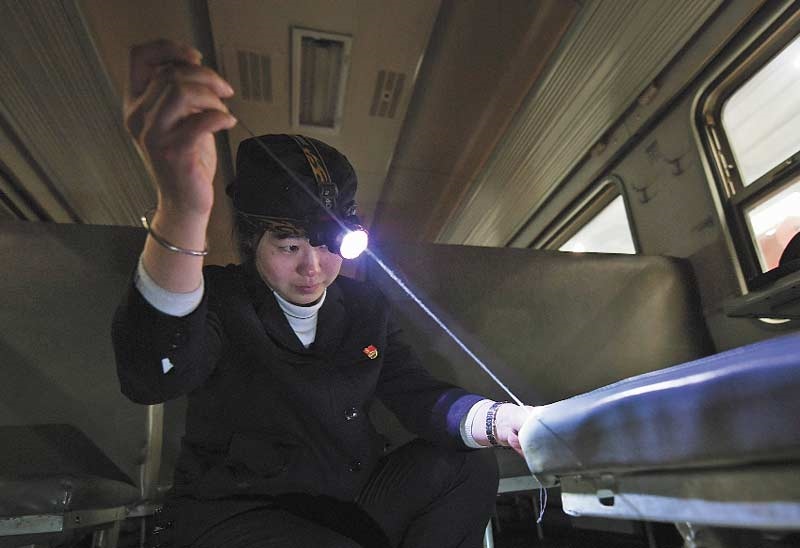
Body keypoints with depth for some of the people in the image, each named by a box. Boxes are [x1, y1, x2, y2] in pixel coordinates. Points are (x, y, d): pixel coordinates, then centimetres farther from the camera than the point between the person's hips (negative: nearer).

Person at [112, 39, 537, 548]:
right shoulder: (216, 299, -14)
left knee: (472, 470, -11)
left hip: (358, 500, 5)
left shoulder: (366, 306, 2)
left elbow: (417, 395, -3)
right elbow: (152, 377, -36)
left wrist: (507, 421, -24)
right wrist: (184, 211, -54)